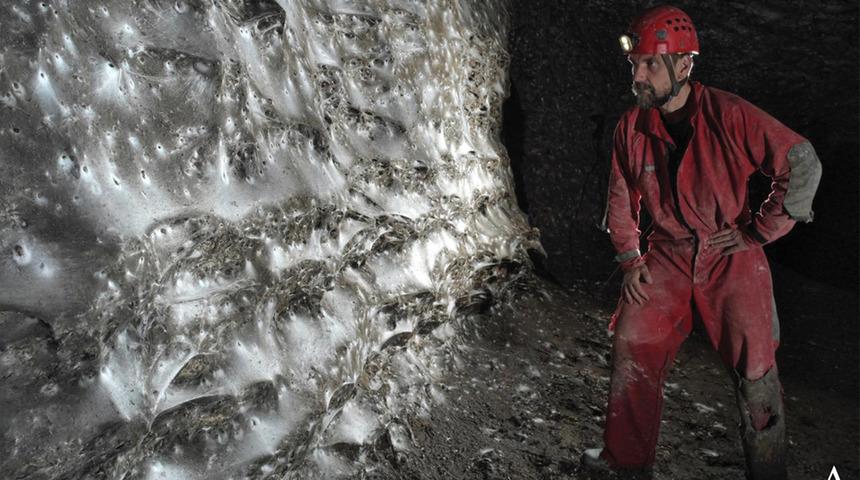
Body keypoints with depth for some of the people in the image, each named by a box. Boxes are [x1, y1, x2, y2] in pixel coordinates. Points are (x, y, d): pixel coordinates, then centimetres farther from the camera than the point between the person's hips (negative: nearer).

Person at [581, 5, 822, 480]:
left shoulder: (729, 115, -17)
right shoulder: (631, 127, -4)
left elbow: (802, 164, -13)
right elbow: (621, 199, 8)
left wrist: (757, 231, -11)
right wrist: (630, 259, 1)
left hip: (731, 259, -3)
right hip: (666, 258, 4)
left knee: (754, 370, 2)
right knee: (631, 350, 3)